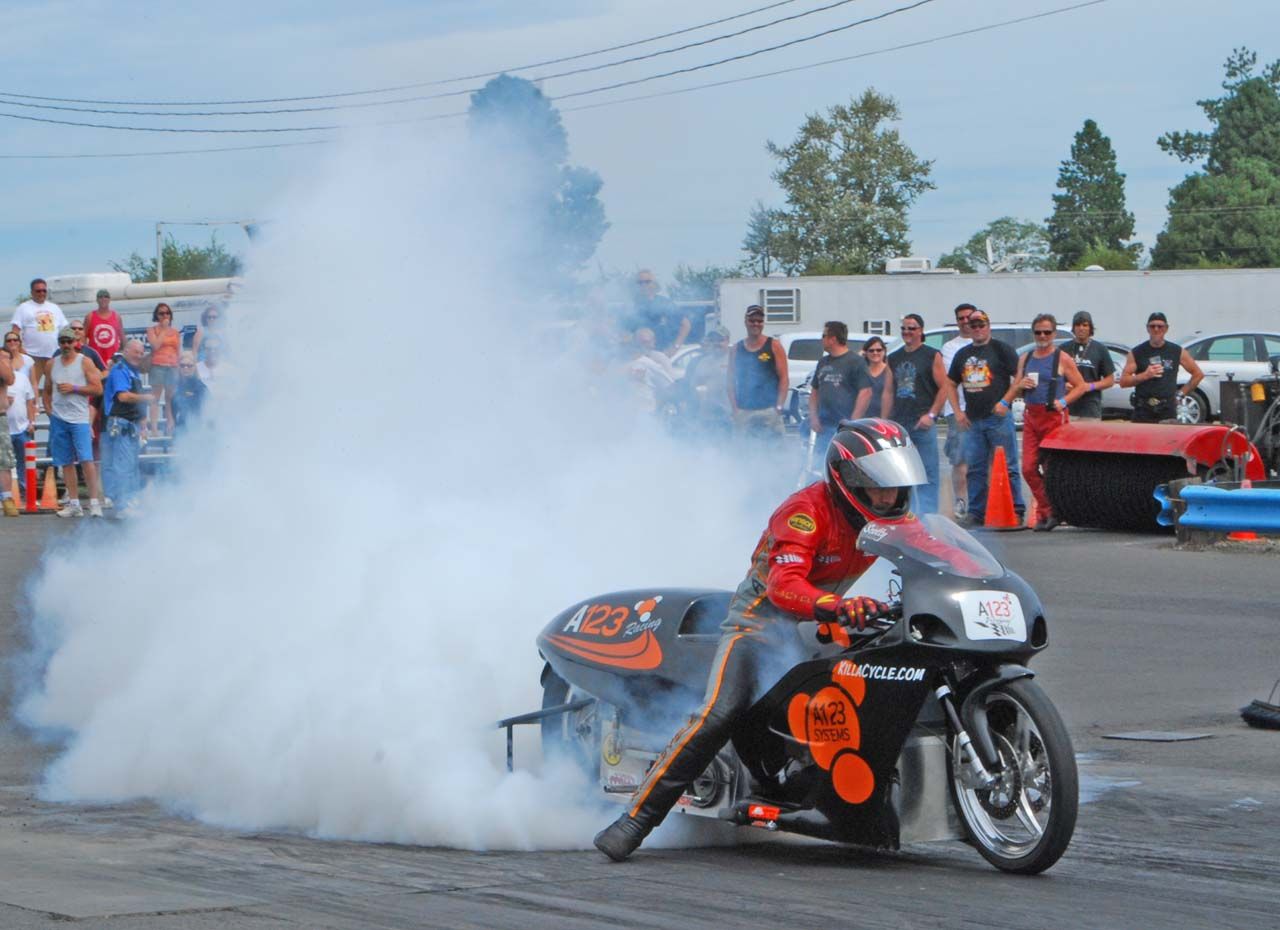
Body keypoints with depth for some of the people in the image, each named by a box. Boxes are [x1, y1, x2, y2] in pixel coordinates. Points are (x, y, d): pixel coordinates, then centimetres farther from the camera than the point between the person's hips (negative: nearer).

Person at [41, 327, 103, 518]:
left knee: (86, 459, -14)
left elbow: (97, 388, -6)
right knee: (66, 463, 5)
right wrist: (49, 410, 7)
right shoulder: (52, 364, 12)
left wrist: (73, 388, -12)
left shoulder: (85, 362, 0)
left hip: (79, 418, -5)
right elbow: (47, 391, 21)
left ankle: (95, 502, -14)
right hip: (58, 419, 5)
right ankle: (74, 504, 8)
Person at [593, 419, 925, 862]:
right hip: (764, 612, -8)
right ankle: (636, 820, -23)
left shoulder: (893, 516, -2)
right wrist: (834, 606, -57)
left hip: (827, 617, 8)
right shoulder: (807, 510, -26)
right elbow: (784, 582, -39)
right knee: (719, 713, -25)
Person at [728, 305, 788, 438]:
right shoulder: (736, 349, 12)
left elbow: (783, 378, 0)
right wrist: (734, 410, 0)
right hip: (743, 411, 3)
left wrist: (779, 407, -9)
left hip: (769, 410, -3)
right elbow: (731, 381, 11)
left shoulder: (773, 346, 4)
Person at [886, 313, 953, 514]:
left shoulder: (932, 356, 2)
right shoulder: (894, 359, 16)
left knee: (927, 473, -7)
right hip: (898, 425, 5)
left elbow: (945, 388, -3)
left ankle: (928, 514, -6)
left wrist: (931, 415, -12)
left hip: (923, 424, -5)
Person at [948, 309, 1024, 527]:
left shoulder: (1001, 350, 0)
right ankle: (976, 513, 11)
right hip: (972, 420, 6)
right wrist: (957, 411, 10)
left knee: (1007, 467, -5)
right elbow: (951, 385, 22)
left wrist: (1004, 402, -13)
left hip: (998, 418, -6)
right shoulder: (962, 354, 16)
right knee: (974, 469, 6)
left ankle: (1016, 511, -2)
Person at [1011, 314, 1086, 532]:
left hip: (1054, 416, -5)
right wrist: (1021, 385, -1)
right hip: (1031, 416, 5)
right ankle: (1046, 511, 9)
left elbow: (1081, 386, -1)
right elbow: (1015, 389, 21)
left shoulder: (1062, 358, -1)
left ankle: (1051, 512, 6)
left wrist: (1063, 401, -15)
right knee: (1029, 468, -1)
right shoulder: (1025, 359, 16)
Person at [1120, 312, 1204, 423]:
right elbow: (1123, 381, 2)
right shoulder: (1137, 353, 5)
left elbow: (1198, 374, 15)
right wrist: (1145, 375, -12)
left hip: (1168, 411, 0)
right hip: (1143, 411, 0)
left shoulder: (1177, 351, 7)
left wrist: (1182, 393, 8)